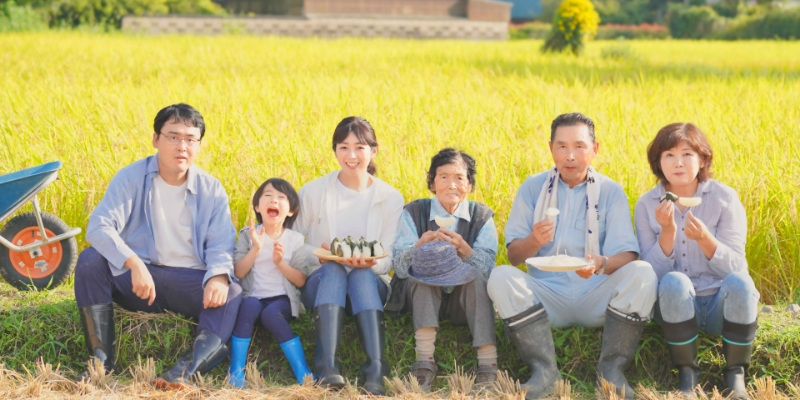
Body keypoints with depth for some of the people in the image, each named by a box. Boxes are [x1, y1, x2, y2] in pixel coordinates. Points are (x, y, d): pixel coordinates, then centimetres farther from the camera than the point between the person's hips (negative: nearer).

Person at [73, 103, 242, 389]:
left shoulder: (212, 190, 1)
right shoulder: (131, 178, -5)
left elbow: (220, 245, -6)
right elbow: (100, 226, -18)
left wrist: (219, 277, -31)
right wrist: (134, 264, -35)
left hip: (190, 282, 0)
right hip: (137, 279, 0)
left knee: (232, 294, -27)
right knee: (90, 260, -25)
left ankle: (188, 368, -49)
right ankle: (102, 360, -22)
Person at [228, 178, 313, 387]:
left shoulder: (295, 239, 5)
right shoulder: (248, 234, 5)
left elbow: (301, 281, 0)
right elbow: (238, 273, -3)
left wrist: (280, 262, -15)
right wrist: (255, 249, -16)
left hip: (283, 299, -1)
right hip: (253, 297, 1)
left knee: (270, 314, -34)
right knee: (248, 306, -34)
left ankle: (303, 372, -31)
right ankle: (236, 371, -33)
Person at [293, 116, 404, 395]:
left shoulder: (391, 198, 0)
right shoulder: (312, 192, -1)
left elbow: (389, 259, -1)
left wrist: (369, 263, -24)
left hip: (370, 283, 0)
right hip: (323, 281, 0)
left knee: (362, 275, -35)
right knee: (333, 271, -35)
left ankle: (376, 369, -48)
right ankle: (327, 366, -48)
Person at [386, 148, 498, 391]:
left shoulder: (482, 216, -2)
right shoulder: (414, 212, -3)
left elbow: (487, 269, -15)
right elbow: (400, 266, -14)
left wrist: (463, 249, -35)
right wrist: (420, 246, -35)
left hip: (466, 301, 0)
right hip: (422, 297, 0)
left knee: (476, 276, -29)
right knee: (423, 271, -29)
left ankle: (488, 362, -34)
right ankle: (425, 361, -36)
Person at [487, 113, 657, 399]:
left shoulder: (610, 191, 2)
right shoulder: (533, 188, 5)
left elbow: (627, 255, -8)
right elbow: (514, 255, 3)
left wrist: (602, 264, -32)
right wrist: (534, 241, -21)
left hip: (597, 299, -1)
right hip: (547, 295, 1)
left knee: (642, 273, -27)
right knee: (500, 277, -25)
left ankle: (612, 368, -19)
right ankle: (544, 370, -26)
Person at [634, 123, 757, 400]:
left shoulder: (725, 198, -5)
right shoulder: (647, 205, -2)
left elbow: (735, 267, -11)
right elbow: (653, 273, -8)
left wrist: (704, 238, -29)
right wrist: (667, 231, -24)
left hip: (720, 303, 0)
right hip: (676, 304, 0)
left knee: (739, 281, -32)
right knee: (674, 282, -33)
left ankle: (736, 375, -14)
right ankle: (687, 374, -16)